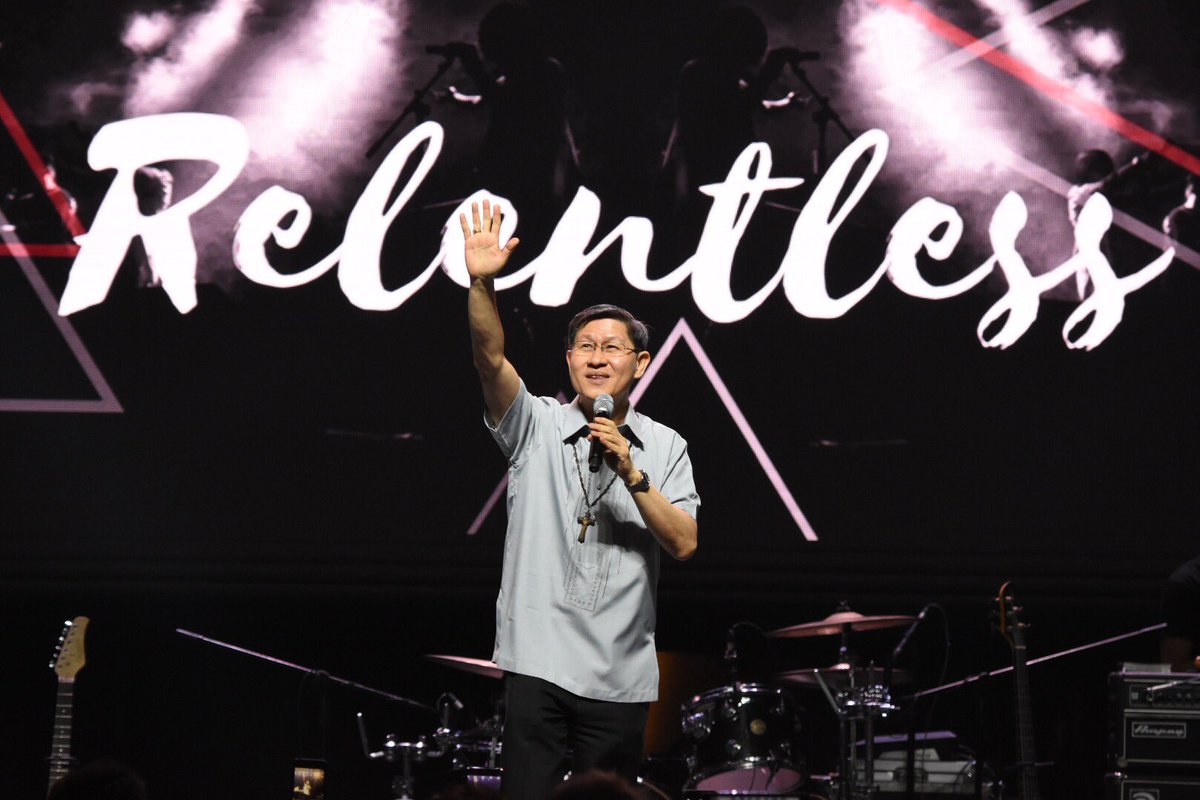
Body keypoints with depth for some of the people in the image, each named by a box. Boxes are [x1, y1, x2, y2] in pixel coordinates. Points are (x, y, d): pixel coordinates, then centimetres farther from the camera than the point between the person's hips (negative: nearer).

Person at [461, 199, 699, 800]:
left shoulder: (664, 447, 10)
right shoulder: (536, 425, 6)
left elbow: (684, 544, -1)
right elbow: (490, 358, -10)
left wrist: (631, 474, -12)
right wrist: (482, 283, -25)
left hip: (622, 676, 2)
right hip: (538, 663, -2)